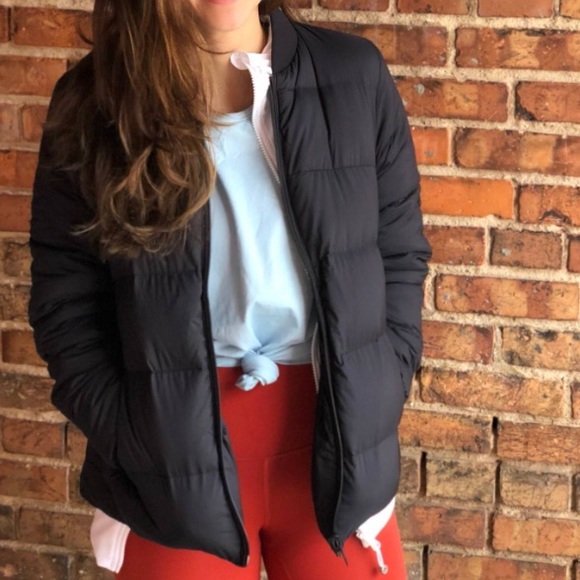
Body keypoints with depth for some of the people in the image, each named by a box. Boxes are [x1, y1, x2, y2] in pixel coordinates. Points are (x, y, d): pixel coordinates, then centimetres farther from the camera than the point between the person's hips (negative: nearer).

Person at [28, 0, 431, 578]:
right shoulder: (93, 104, -5)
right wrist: (133, 453, -8)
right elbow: (65, 303, -1)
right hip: (176, 451, -1)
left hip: (331, 430, 1)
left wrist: (375, 417, -2)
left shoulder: (353, 77, -2)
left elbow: (400, 256, 5)